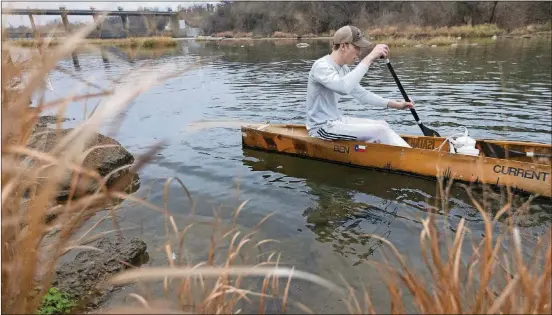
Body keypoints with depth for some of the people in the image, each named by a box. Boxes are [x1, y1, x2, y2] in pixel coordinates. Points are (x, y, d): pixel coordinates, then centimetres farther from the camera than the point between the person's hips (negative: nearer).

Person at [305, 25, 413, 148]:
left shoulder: (343, 68, 11)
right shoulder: (321, 66, -18)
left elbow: (361, 94, 17)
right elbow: (344, 87, -38)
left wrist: (393, 104, 11)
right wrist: (370, 57, -35)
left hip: (335, 120, 10)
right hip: (322, 127, -10)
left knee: (382, 124, 6)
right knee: (380, 131, -15)